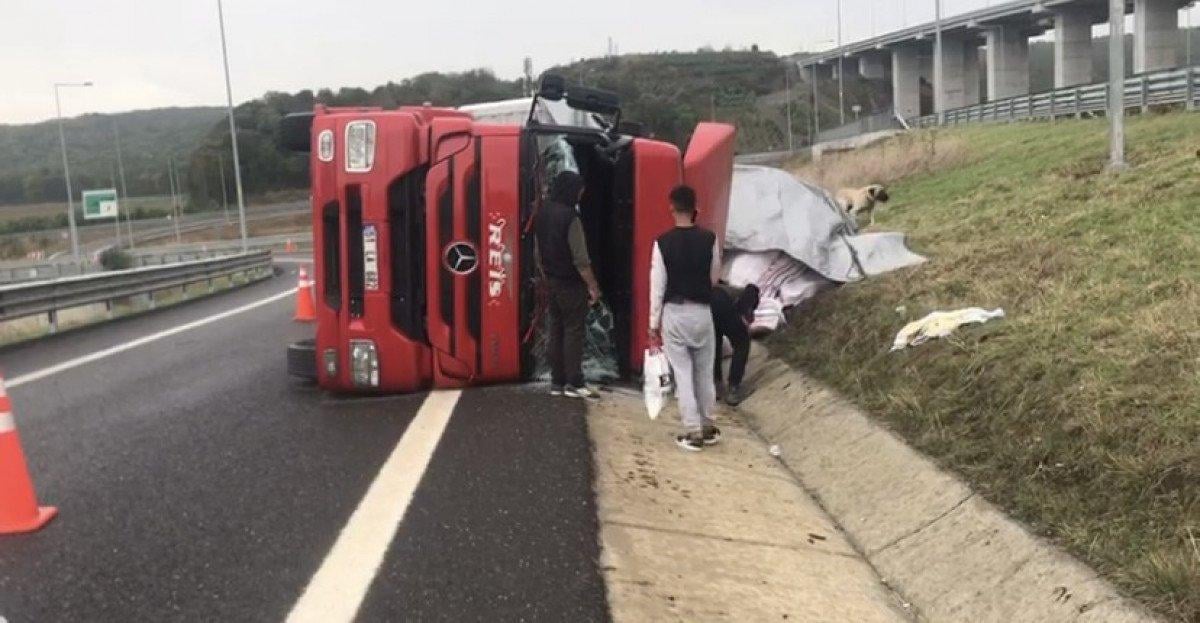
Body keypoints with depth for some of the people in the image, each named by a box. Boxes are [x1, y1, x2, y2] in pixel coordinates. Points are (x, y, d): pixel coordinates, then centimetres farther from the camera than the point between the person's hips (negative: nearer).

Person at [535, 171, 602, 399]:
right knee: (573, 330, -2)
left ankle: (557, 382, 14)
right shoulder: (569, 217, -18)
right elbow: (580, 259, -20)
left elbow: (538, 252, 13)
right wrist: (593, 286, -12)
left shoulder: (543, 212, 6)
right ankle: (574, 383, 0)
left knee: (557, 329, 11)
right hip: (571, 283, -8)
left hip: (552, 282, 8)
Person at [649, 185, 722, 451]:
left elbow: (657, 286, -8)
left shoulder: (663, 242, -11)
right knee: (704, 371, 15)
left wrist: (654, 323, 0)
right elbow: (715, 277, 7)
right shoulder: (709, 239, -6)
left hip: (674, 313, -2)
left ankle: (692, 432, 7)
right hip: (702, 312, 2)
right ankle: (707, 427, 24)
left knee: (682, 373, 5)